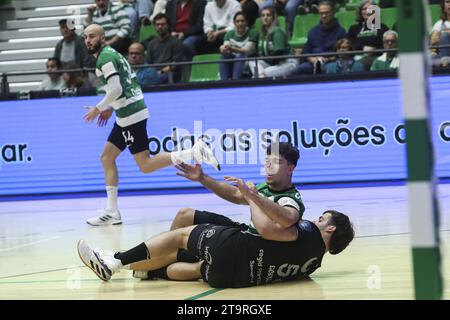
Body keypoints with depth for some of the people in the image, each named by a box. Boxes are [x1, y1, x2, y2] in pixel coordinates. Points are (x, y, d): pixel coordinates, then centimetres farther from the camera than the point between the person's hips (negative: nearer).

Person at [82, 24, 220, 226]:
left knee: (145, 166, -10)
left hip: (130, 115, -10)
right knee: (107, 158, 11)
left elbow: (116, 89, -19)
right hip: (127, 115, 10)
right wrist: (110, 108, 21)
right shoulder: (112, 54, 20)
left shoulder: (105, 57, -10)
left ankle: (194, 152, -15)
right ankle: (112, 213, 11)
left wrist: (98, 109, -8)